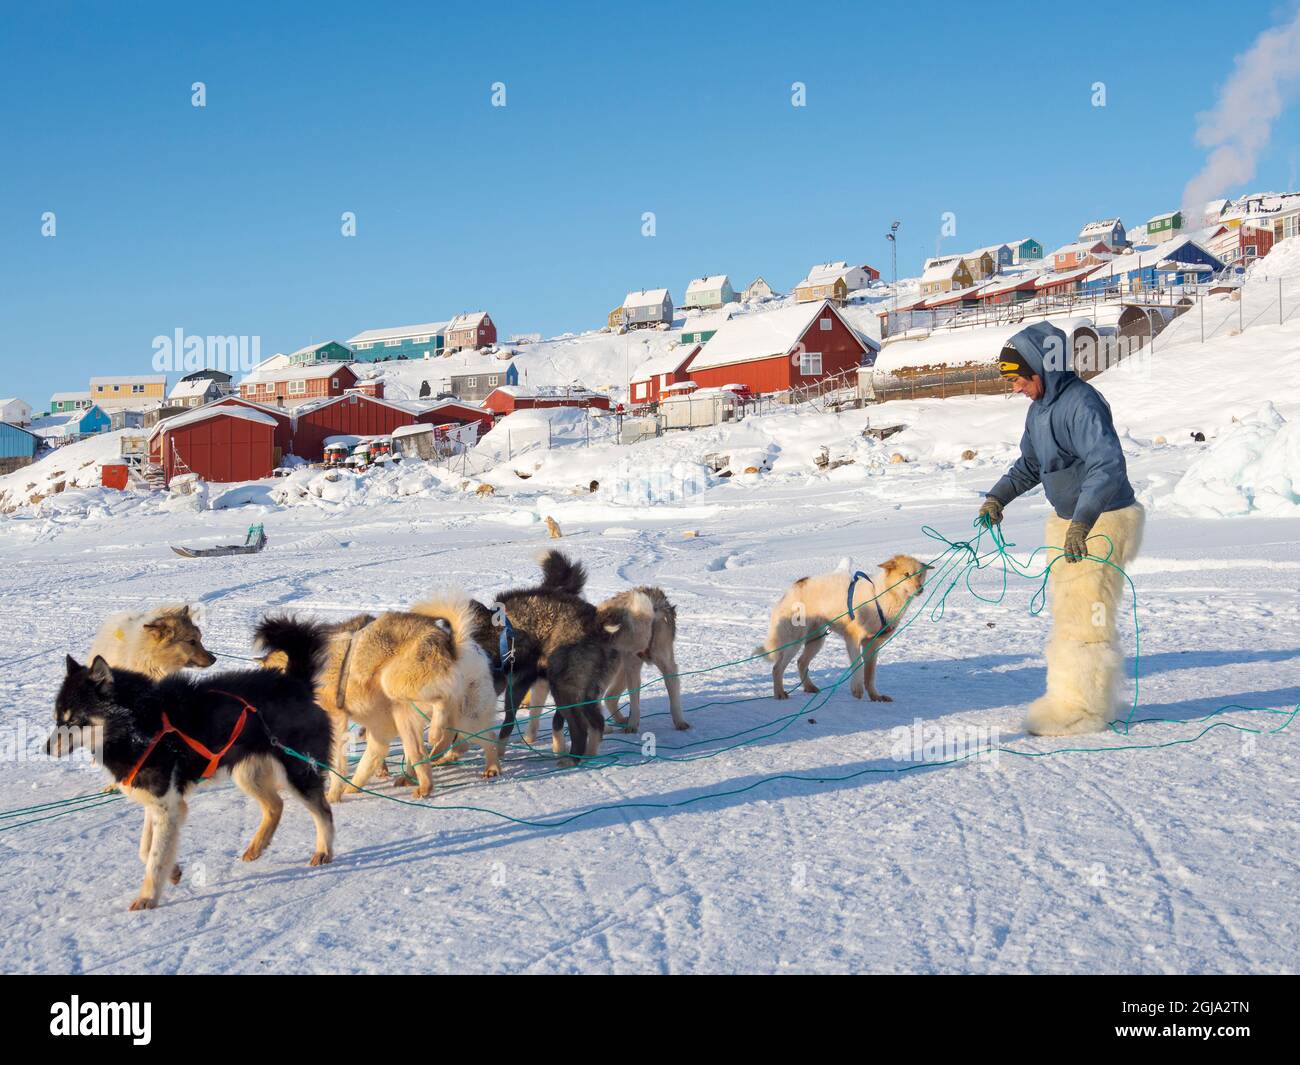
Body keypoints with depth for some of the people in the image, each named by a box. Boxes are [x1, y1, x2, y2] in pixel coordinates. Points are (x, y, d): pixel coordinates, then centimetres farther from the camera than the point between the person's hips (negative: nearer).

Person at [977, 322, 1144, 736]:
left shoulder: (1081, 403, -23)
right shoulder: (1040, 407, 8)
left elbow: (1108, 465, -34)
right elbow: (1029, 465, 22)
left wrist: (1082, 523, -41)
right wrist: (998, 497, 8)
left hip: (1103, 522, -10)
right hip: (1067, 521, 10)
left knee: (1086, 616, -7)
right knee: (1065, 611, 16)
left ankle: (1085, 708, 1)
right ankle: (1068, 695, 27)